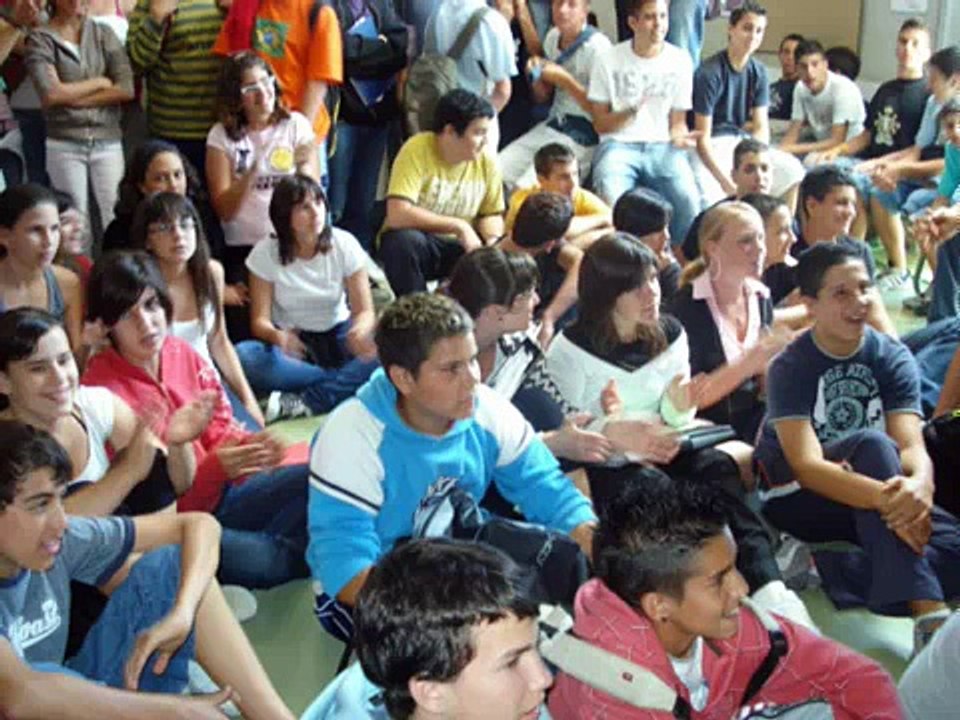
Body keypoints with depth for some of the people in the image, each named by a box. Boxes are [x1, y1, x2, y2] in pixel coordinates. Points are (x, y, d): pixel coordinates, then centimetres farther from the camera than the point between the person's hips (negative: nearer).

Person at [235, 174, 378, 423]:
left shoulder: (344, 244, -7)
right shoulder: (265, 253, -9)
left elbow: (365, 310, -10)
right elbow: (260, 320, -12)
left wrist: (360, 332, -36)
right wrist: (279, 337, -37)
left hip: (338, 335, 0)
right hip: (293, 341, 0)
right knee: (243, 357, -33)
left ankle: (301, 403, -33)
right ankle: (344, 386, -24)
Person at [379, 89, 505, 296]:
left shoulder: (487, 161, -7)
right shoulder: (417, 150, -20)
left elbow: (492, 215, 3)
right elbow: (398, 215, -29)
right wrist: (458, 226, -27)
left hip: (460, 248, 4)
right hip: (412, 243, -4)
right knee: (406, 240, -36)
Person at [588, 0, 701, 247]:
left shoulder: (680, 62, 6)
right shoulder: (610, 60, 2)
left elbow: (677, 121, 13)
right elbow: (601, 124, 4)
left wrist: (679, 136, -11)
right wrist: (632, 110, -15)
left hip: (662, 146, 1)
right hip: (619, 143, -1)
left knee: (689, 201, -27)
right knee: (611, 200, -34)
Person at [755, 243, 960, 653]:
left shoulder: (894, 359, -4)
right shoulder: (790, 368, -14)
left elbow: (913, 446, -17)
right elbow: (806, 466, -27)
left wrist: (920, 485, -43)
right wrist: (885, 497, -45)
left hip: (874, 499, 4)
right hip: (798, 498, -4)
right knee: (872, 443, -35)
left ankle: (820, 570, -27)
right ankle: (926, 611, -45)